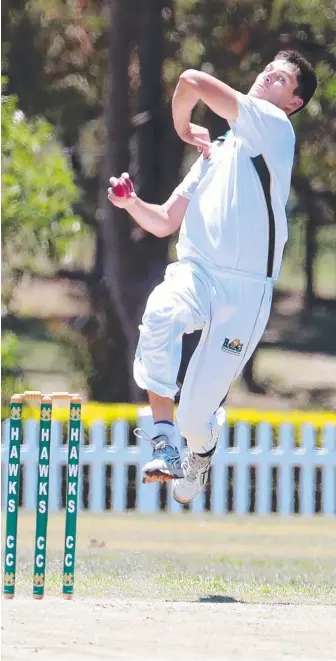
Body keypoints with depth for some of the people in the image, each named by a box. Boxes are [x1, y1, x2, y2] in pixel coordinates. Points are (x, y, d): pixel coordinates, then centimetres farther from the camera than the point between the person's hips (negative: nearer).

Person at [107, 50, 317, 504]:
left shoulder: (273, 126, 2)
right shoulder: (214, 153, 26)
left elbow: (193, 81, -6)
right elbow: (165, 222, 26)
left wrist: (184, 126, 14)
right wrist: (131, 203, 6)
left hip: (246, 289, -5)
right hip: (194, 274, 5)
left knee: (195, 418, -7)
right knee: (160, 314, -34)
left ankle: (202, 447, 32)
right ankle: (163, 441, -30)